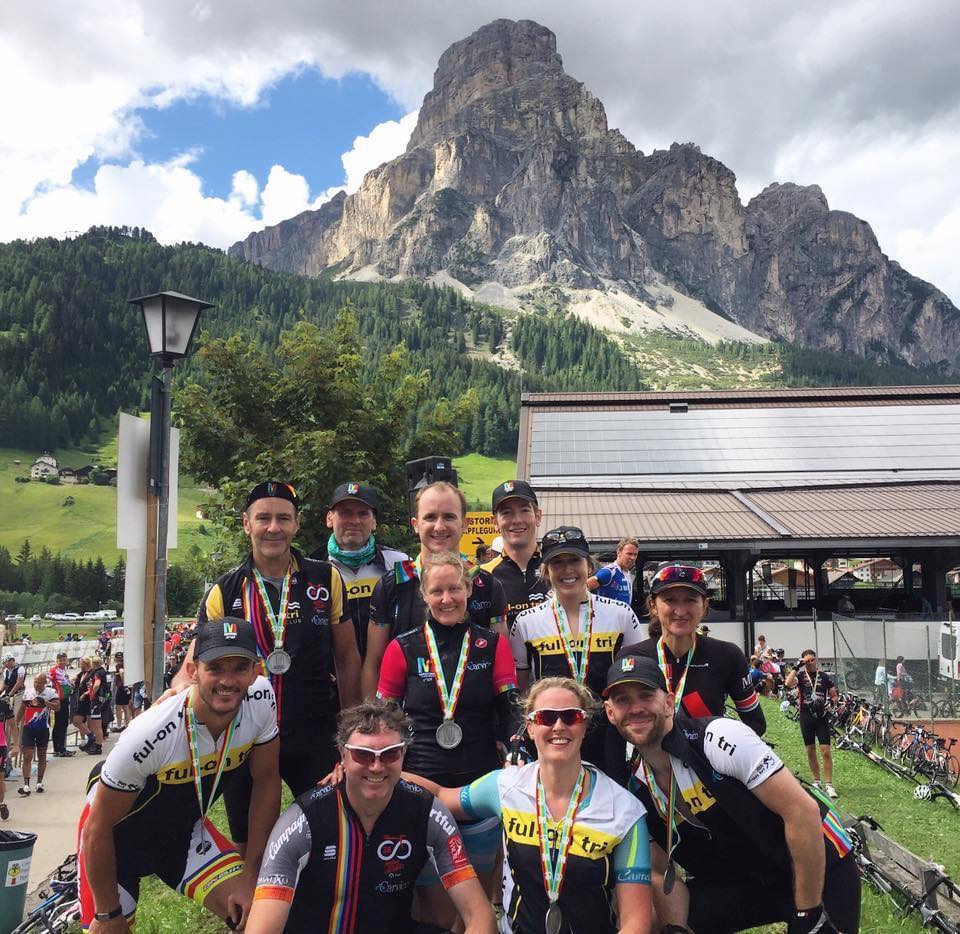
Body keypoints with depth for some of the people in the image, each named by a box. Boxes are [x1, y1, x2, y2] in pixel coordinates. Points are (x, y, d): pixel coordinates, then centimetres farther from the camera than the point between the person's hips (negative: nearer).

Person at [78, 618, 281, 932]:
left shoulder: (262, 700, -24)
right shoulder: (149, 735, -34)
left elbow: (266, 781, -9)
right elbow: (98, 828, -22)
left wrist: (250, 873, -8)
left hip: (183, 828, 3)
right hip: (120, 835, -3)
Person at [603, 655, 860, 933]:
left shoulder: (718, 737, -25)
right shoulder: (636, 788, -5)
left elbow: (803, 811, -25)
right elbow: (662, 874, 2)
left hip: (820, 870, -5)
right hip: (749, 879, 5)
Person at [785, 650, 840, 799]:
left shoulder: (824, 676, 5)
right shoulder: (800, 675, 1)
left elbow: (834, 696, 11)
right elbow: (788, 683, -20)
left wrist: (830, 703, -10)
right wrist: (796, 667, -17)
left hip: (821, 716, -1)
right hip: (806, 716, 1)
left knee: (825, 751, -9)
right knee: (810, 751, 9)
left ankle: (828, 785, -6)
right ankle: (816, 781, 23)